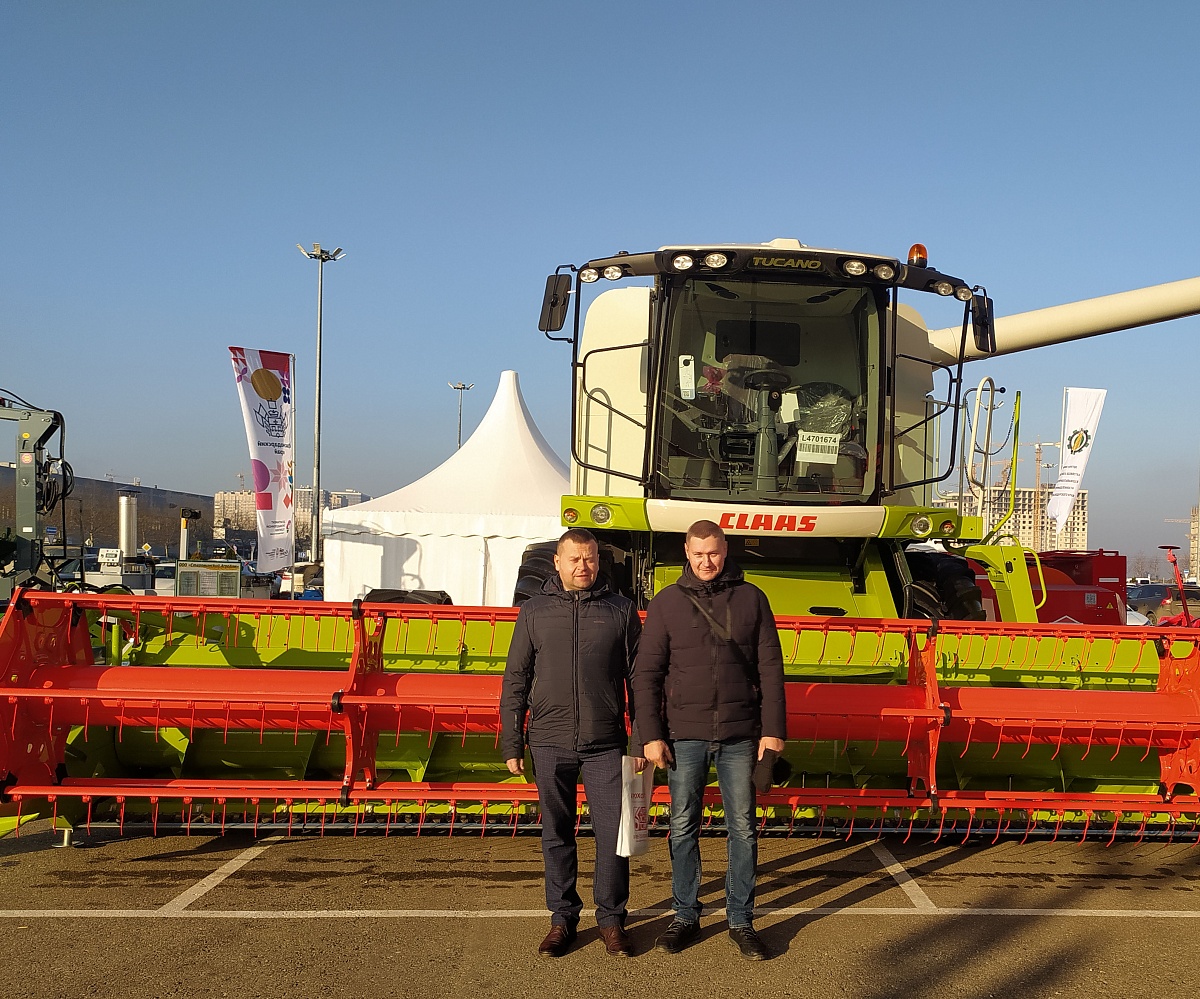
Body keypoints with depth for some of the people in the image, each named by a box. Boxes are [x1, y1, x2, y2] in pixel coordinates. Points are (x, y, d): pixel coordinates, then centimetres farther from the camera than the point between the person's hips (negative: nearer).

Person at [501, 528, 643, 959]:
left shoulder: (621, 610, 4)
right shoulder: (535, 611, 5)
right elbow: (515, 681, 7)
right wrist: (512, 744, 3)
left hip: (605, 745, 0)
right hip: (549, 744, 1)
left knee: (614, 834, 1)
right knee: (556, 835, 9)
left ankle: (611, 918, 18)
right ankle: (562, 918, 23)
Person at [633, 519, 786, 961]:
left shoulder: (751, 598, 4)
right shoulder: (666, 603, 3)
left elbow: (770, 668, 4)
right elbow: (646, 674, 2)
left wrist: (773, 729, -2)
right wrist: (651, 735, -5)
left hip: (740, 735, 0)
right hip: (684, 735, 0)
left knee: (743, 828, 5)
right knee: (683, 828, 7)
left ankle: (741, 920, 17)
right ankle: (685, 916, 20)